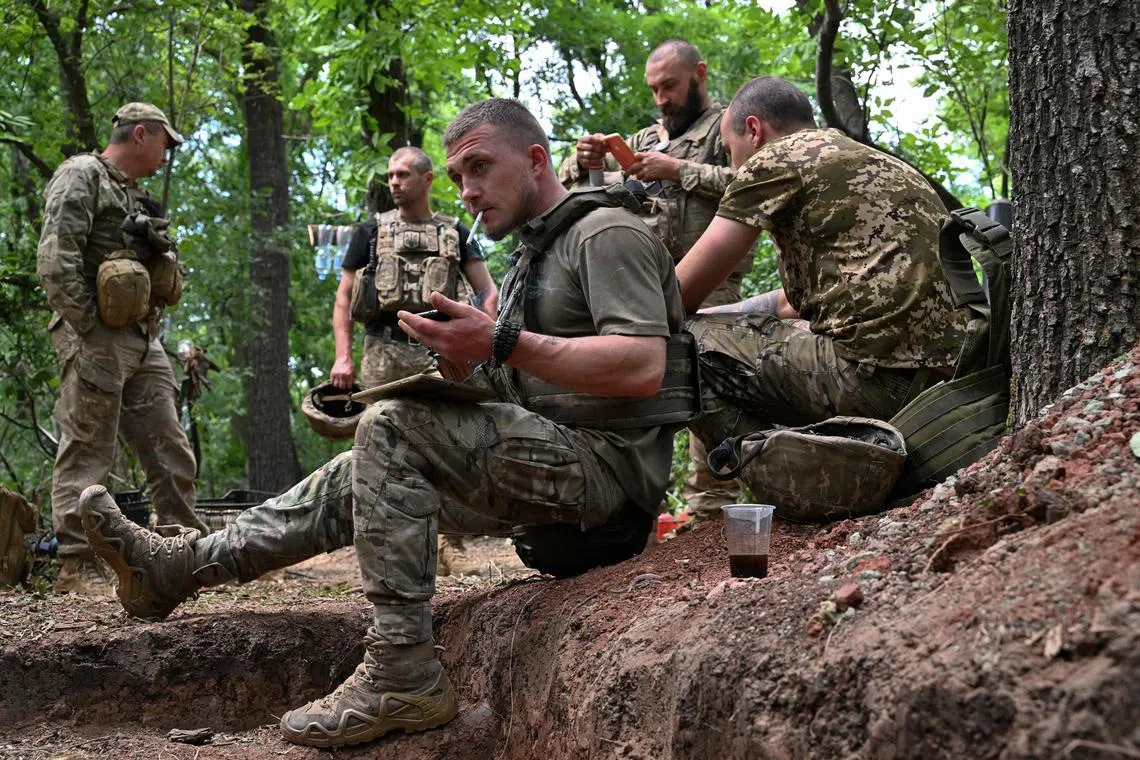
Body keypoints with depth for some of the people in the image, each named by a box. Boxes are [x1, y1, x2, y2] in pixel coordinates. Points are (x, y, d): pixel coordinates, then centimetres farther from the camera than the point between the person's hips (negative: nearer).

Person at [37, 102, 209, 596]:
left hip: (143, 342, 9)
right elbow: (55, 263, -16)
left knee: (171, 453, 9)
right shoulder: (82, 176, -5)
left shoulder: (135, 196, 22)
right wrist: (90, 330, -18)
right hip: (97, 339, -9)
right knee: (86, 454, -6)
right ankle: (77, 567, -3)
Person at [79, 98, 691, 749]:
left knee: (392, 429, -23)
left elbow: (644, 367, -24)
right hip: (549, 457, 10)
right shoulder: (535, 255, 24)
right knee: (359, 478, 8)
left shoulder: (608, 233, -8)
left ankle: (404, 676, -23)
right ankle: (180, 564, 12)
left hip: (606, 461, -10)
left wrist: (505, 344, -28)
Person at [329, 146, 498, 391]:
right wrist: (343, 357, -1)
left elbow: (488, 294, 9)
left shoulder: (455, 234, 13)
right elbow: (344, 297, 11)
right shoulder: (371, 232, 12)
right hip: (383, 350, 0)